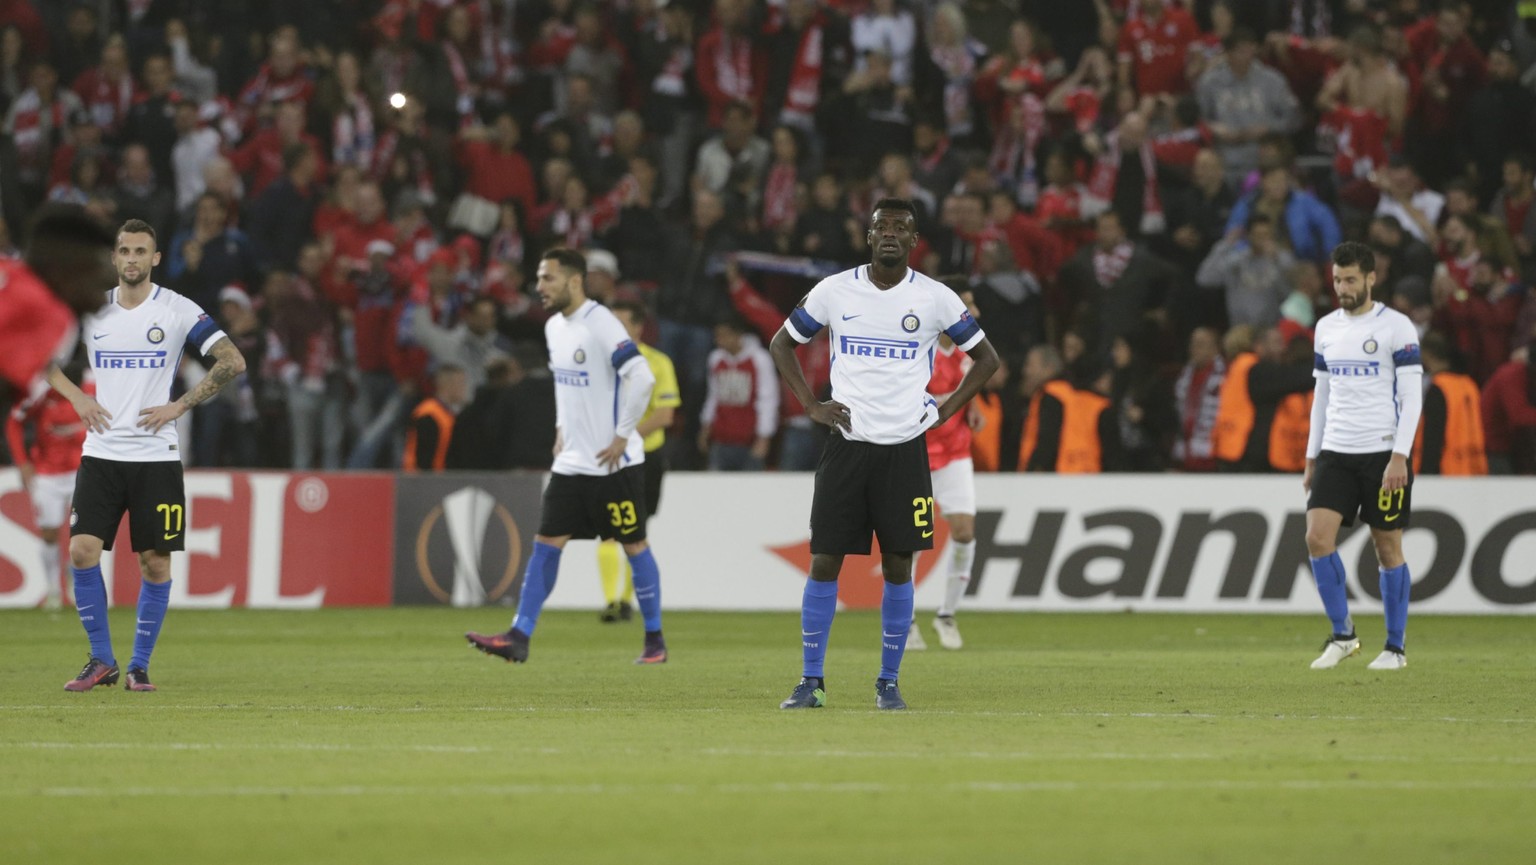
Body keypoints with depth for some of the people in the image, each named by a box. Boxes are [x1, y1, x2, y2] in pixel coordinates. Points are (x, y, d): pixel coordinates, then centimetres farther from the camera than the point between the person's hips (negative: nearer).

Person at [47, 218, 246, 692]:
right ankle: (102, 660, 3)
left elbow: (233, 361, -5)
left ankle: (140, 664, 12)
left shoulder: (179, 310, -3)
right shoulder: (90, 308, 6)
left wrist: (179, 406, -10)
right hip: (100, 455, 2)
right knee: (83, 550, -9)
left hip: (157, 455, -2)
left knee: (155, 562, -2)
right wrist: (76, 397, 4)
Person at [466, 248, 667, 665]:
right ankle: (519, 636, -2)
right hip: (572, 461, 8)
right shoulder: (554, 327, 10)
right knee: (546, 543, 0)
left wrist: (622, 435, -19)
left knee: (634, 545, 2)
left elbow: (641, 377, -23)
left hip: (614, 461, -8)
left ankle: (655, 641, 13)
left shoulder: (601, 325, -17)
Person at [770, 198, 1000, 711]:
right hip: (846, 445, 0)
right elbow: (782, 344, 14)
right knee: (824, 561, -3)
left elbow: (986, 358, 11)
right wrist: (811, 406, 4)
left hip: (905, 450, 0)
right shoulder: (835, 290, 2)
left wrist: (945, 410, 1)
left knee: (898, 566, 1)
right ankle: (811, 682, 4)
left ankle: (889, 682, 11)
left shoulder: (935, 299, 0)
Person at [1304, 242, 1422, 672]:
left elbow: (1412, 396, -8)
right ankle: (1342, 633, 1)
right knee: (1317, 536, -11)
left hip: (1382, 454, -5)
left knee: (1388, 547, 0)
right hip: (1336, 453, 5)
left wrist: (1399, 457, -16)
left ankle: (1395, 647, 10)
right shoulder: (1326, 328, 12)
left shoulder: (1396, 327, -5)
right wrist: (1312, 457, 15)